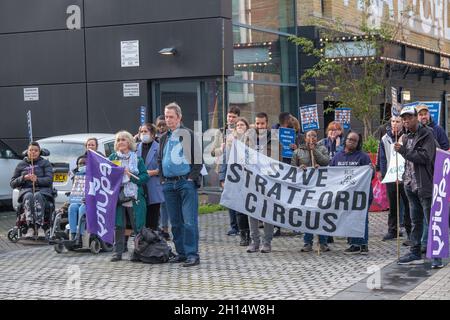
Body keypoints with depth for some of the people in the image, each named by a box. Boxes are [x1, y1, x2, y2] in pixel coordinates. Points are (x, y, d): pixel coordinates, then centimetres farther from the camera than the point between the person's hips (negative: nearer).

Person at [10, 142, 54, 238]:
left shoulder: (45, 163, 14)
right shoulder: (21, 165, 20)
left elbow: (49, 179, 0)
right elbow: (12, 183, 16)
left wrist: (37, 180, -19)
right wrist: (23, 178, -3)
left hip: (42, 190, -1)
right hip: (26, 190, 1)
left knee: (37, 196, -38)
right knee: (28, 197, -37)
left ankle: (40, 227, -46)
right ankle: (30, 227, -47)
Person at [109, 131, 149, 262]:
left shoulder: (137, 159, 8)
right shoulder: (113, 157, 12)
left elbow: (145, 176, 0)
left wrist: (131, 176, -12)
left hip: (134, 197, -1)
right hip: (117, 196, 1)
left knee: (138, 226, -1)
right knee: (118, 225, -2)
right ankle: (117, 252, 3)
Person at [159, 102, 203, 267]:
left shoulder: (187, 134, -1)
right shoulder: (164, 137, 17)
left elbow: (197, 159, -3)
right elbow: (160, 159, 25)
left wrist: (191, 178, -9)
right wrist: (162, 178, 12)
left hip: (186, 182, -6)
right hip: (169, 184, 6)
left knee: (189, 221, -9)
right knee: (175, 222, 10)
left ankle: (192, 254, -8)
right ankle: (181, 252, 17)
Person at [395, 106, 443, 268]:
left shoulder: (426, 135, -9)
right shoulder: (406, 137, 14)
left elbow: (425, 157, -19)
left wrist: (403, 150, -19)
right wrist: (405, 177, 11)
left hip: (425, 185, -8)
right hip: (411, 185, 8)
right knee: (416, 221, 14)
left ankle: (437, 256, -4)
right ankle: (415, 253, 20)